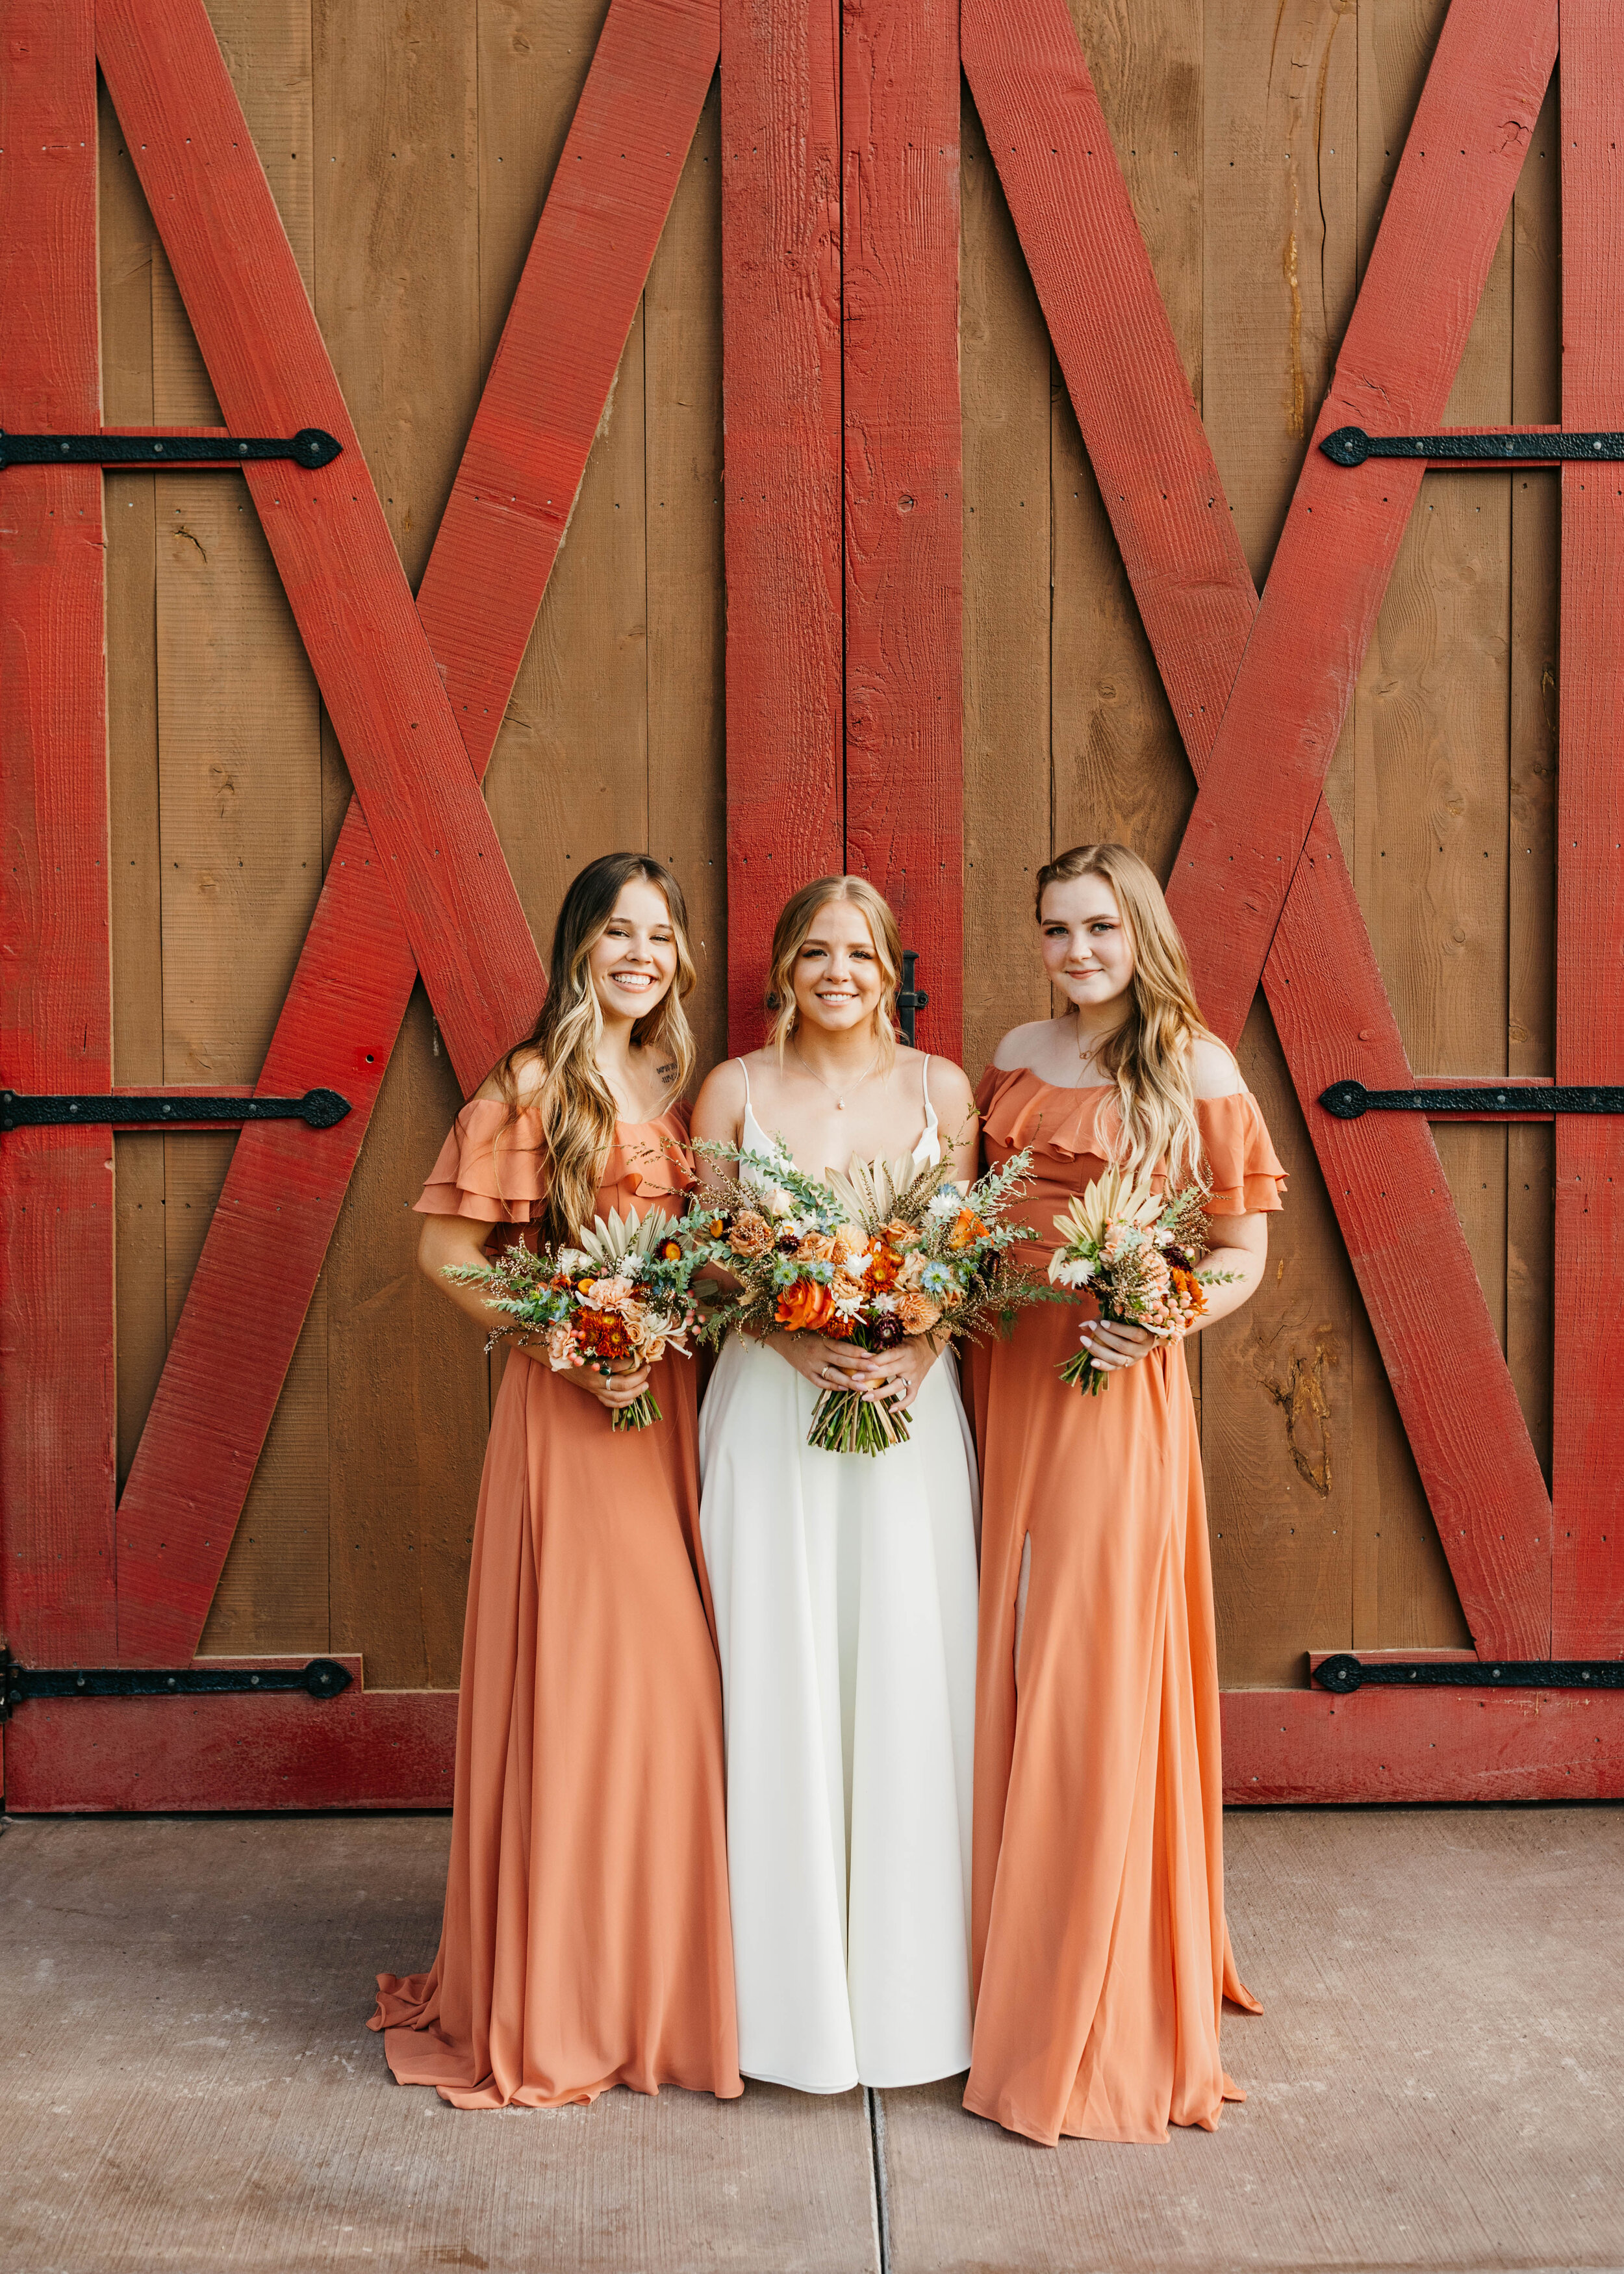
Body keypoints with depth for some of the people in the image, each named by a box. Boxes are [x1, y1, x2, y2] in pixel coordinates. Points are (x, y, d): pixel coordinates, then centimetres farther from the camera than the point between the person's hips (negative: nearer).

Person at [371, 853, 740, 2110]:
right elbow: (444, 1247, -9)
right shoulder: (533, 1085, -7)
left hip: (671, 1400, 6)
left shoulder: (674, 1087, 13)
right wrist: (566, 1347, -15)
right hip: (568, 1400, -6)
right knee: (576, 1672, -1)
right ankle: (555, 2000, 16)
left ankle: (656, 1968, 27)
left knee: (669, 1672, 10)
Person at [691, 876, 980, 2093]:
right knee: (780, 1683, 2)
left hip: (911, 1408, 1)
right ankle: (792, 1981, 17)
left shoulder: (941, 1088, 6)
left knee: (908, 1680, 3)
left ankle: (908, 1980, 20)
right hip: (771, 1410, -1)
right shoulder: (734, 1091, 3)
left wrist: (919, 1348, -12)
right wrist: (792, 1338, -14)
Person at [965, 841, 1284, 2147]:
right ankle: (1005, 1955, 27)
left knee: (1093, 1670, -1)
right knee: (1005, 1660, 10)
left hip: (1116, 1387, -5)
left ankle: (1089, 2010, 14)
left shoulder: (1193, 1062, -3)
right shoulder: (1019, 1055, 12)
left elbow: (1247, 1252, -3)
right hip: (1003, 1370, 5)